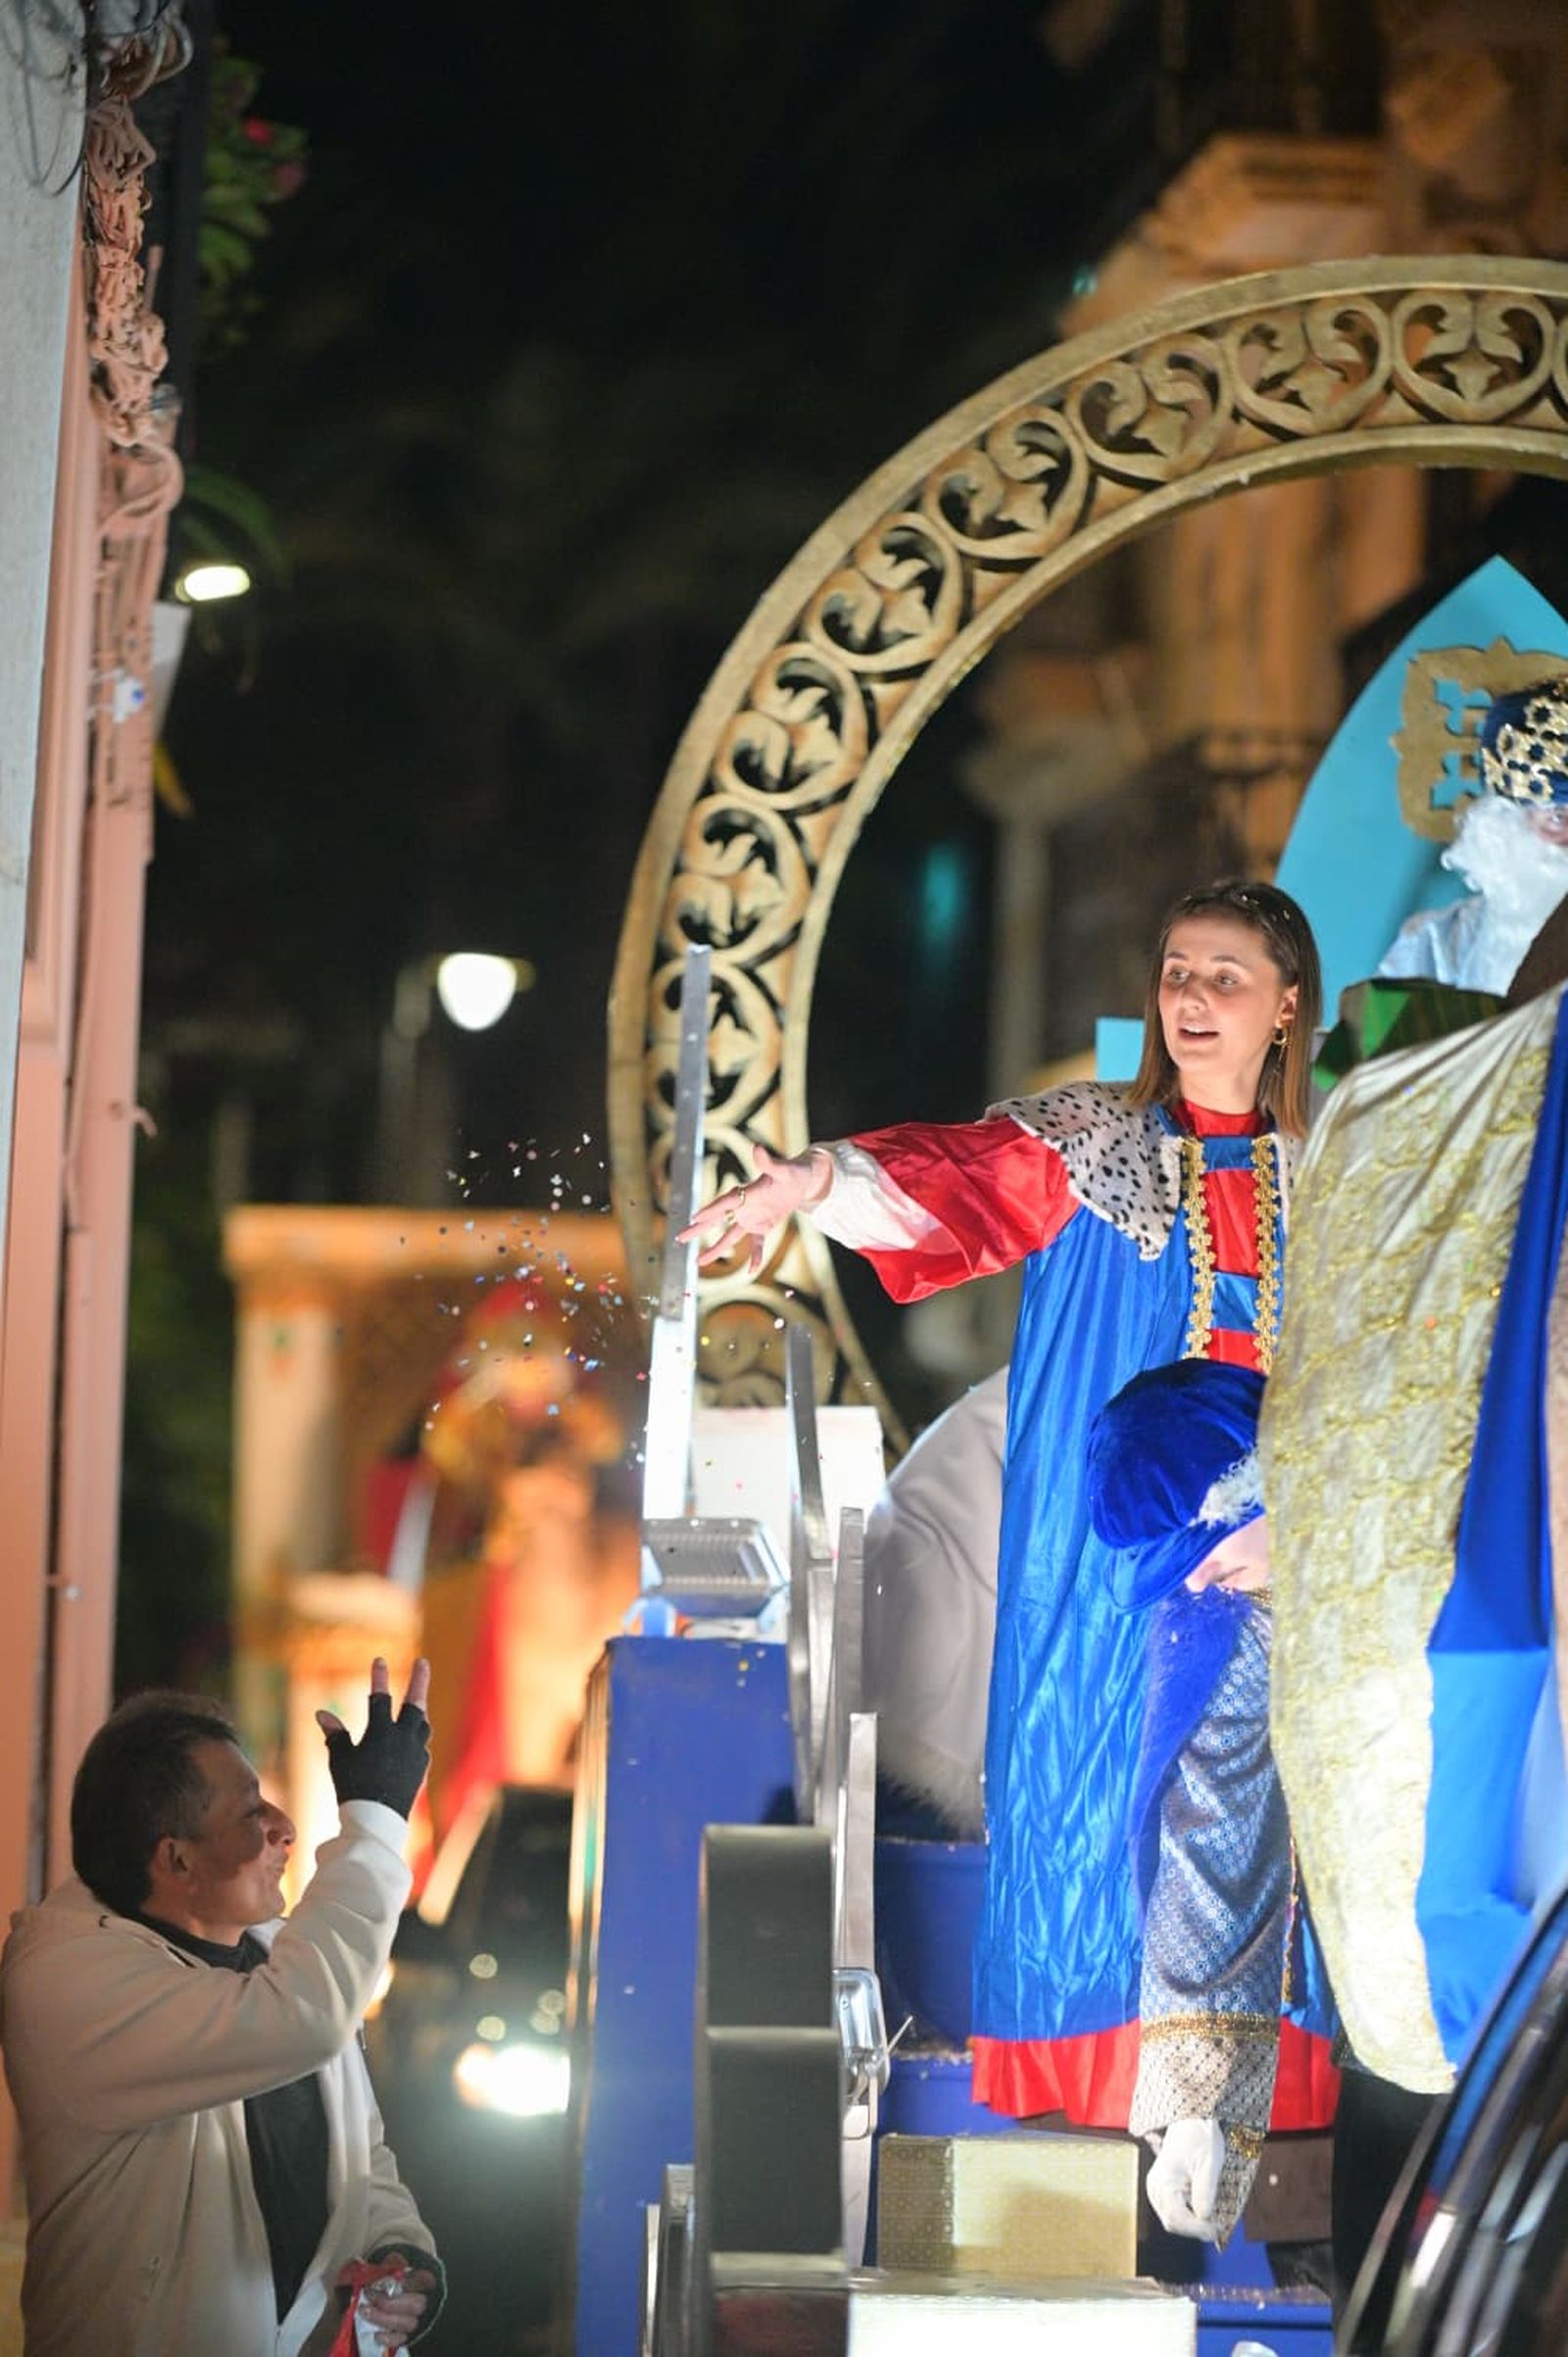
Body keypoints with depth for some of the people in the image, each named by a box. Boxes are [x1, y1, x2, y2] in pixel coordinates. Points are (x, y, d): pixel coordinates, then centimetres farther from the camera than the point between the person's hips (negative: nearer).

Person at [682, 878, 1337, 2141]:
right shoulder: (1088, 1144, 4)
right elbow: (954, 1177, -15)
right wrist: (813, 1178, -33)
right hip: (1106, 1568, -2)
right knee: (1089, 1821, -6)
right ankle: (1086, 2109, -2)